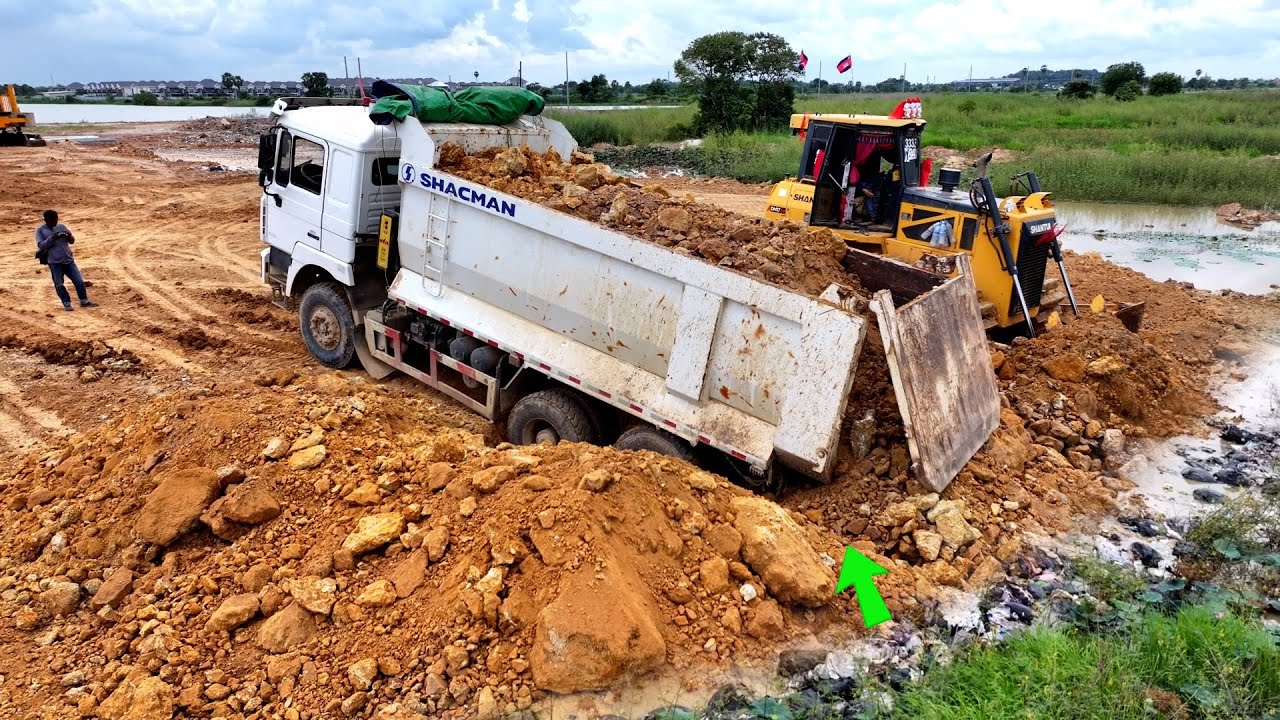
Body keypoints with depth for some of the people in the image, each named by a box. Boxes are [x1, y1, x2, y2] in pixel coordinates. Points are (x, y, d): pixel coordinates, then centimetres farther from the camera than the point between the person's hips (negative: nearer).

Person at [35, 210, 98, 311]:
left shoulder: (62, 226, 10)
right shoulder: (40, 230, 0)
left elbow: (72, 241, 13)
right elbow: (41, 246, -9)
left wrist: (69, 236, -10)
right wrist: (52, 238, -22)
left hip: (69, 259, 3)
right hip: (55, 262, -3)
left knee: (79, 281, 4)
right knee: (59, 284, 2)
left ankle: (84, 302, 16)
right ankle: (67, 304, 12)